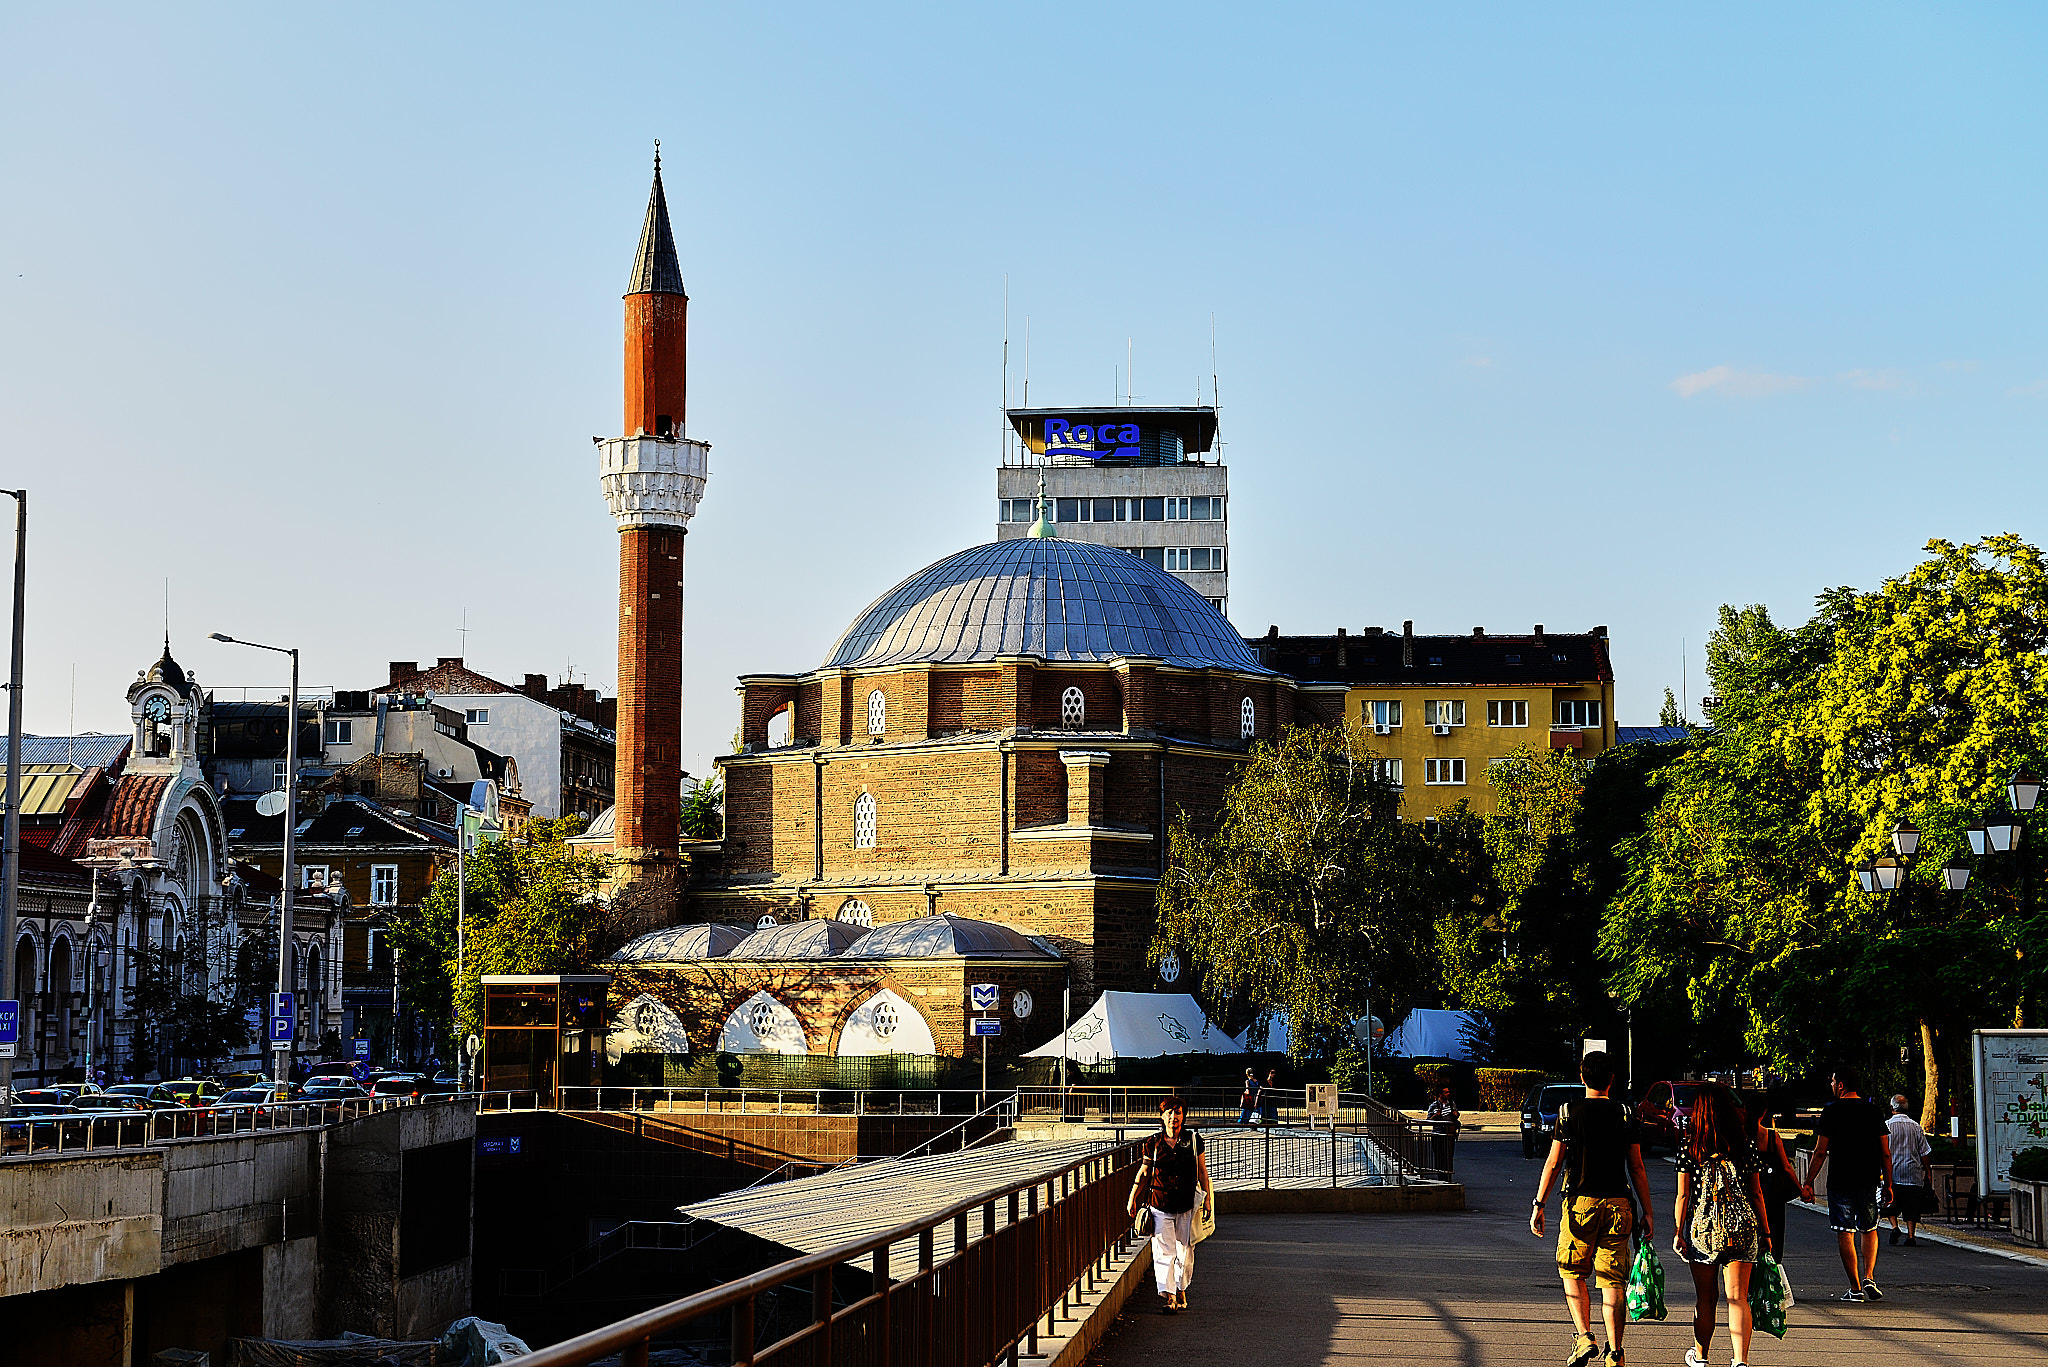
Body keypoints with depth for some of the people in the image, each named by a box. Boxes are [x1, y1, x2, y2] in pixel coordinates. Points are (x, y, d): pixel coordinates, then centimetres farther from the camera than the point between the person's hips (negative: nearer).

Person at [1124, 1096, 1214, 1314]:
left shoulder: (1193, 1141, 3)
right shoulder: (1153, 1144, 2)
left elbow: (1202, 1172, 9)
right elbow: (1144, 1174, 10)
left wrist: (1207, 1198, 6)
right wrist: (1132, 1198, 5)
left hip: (1187, 1205, 1)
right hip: (1160, 1204, -1)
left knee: (1185, 1251, 7)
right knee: (1164, 1251, -9)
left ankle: (1181, 1291, 24)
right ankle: (1167, 1297, -12)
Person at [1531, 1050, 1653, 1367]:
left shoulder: (1569, 1112, 0)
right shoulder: (1625, 1114, 4)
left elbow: (1553, 1164, -2)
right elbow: (1637, 1168, 3)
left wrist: (1538, 1205, 4)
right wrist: (1647, 1213, 7)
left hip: (1579, 1202, -1)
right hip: (1618, 1204, 2)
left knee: (1572, 1272, 14)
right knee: (1613, 1281, 4)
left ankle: (1584, 1338, -3)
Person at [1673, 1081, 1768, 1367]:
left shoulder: (1689, 1148, -4)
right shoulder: (1746, 1146, 1)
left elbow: (1683, 1195, -3)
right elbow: (1757, 1194, 5)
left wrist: (1678, 1232, 4)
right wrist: (1764, 1232, 13)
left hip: (1703, 1226, -1)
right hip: (1743, 1226, 1)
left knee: (1705, 1297, 14)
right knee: (1738, 1297, 0)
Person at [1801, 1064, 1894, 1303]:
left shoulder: (1832, 1111, -5)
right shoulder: (1873, 1111, 5)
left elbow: (1820, 1152, -8)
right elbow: (1886, 1153, 4)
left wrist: (1808, 1183, -3)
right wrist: (1888, 1184, 12)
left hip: (1840, 1182, -3)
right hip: (1869, 1182, 3)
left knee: (1845, 1233, 3)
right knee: (1869, 1229, 18)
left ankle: (1855, 1288, 2)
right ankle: (1869, 1278, 0)